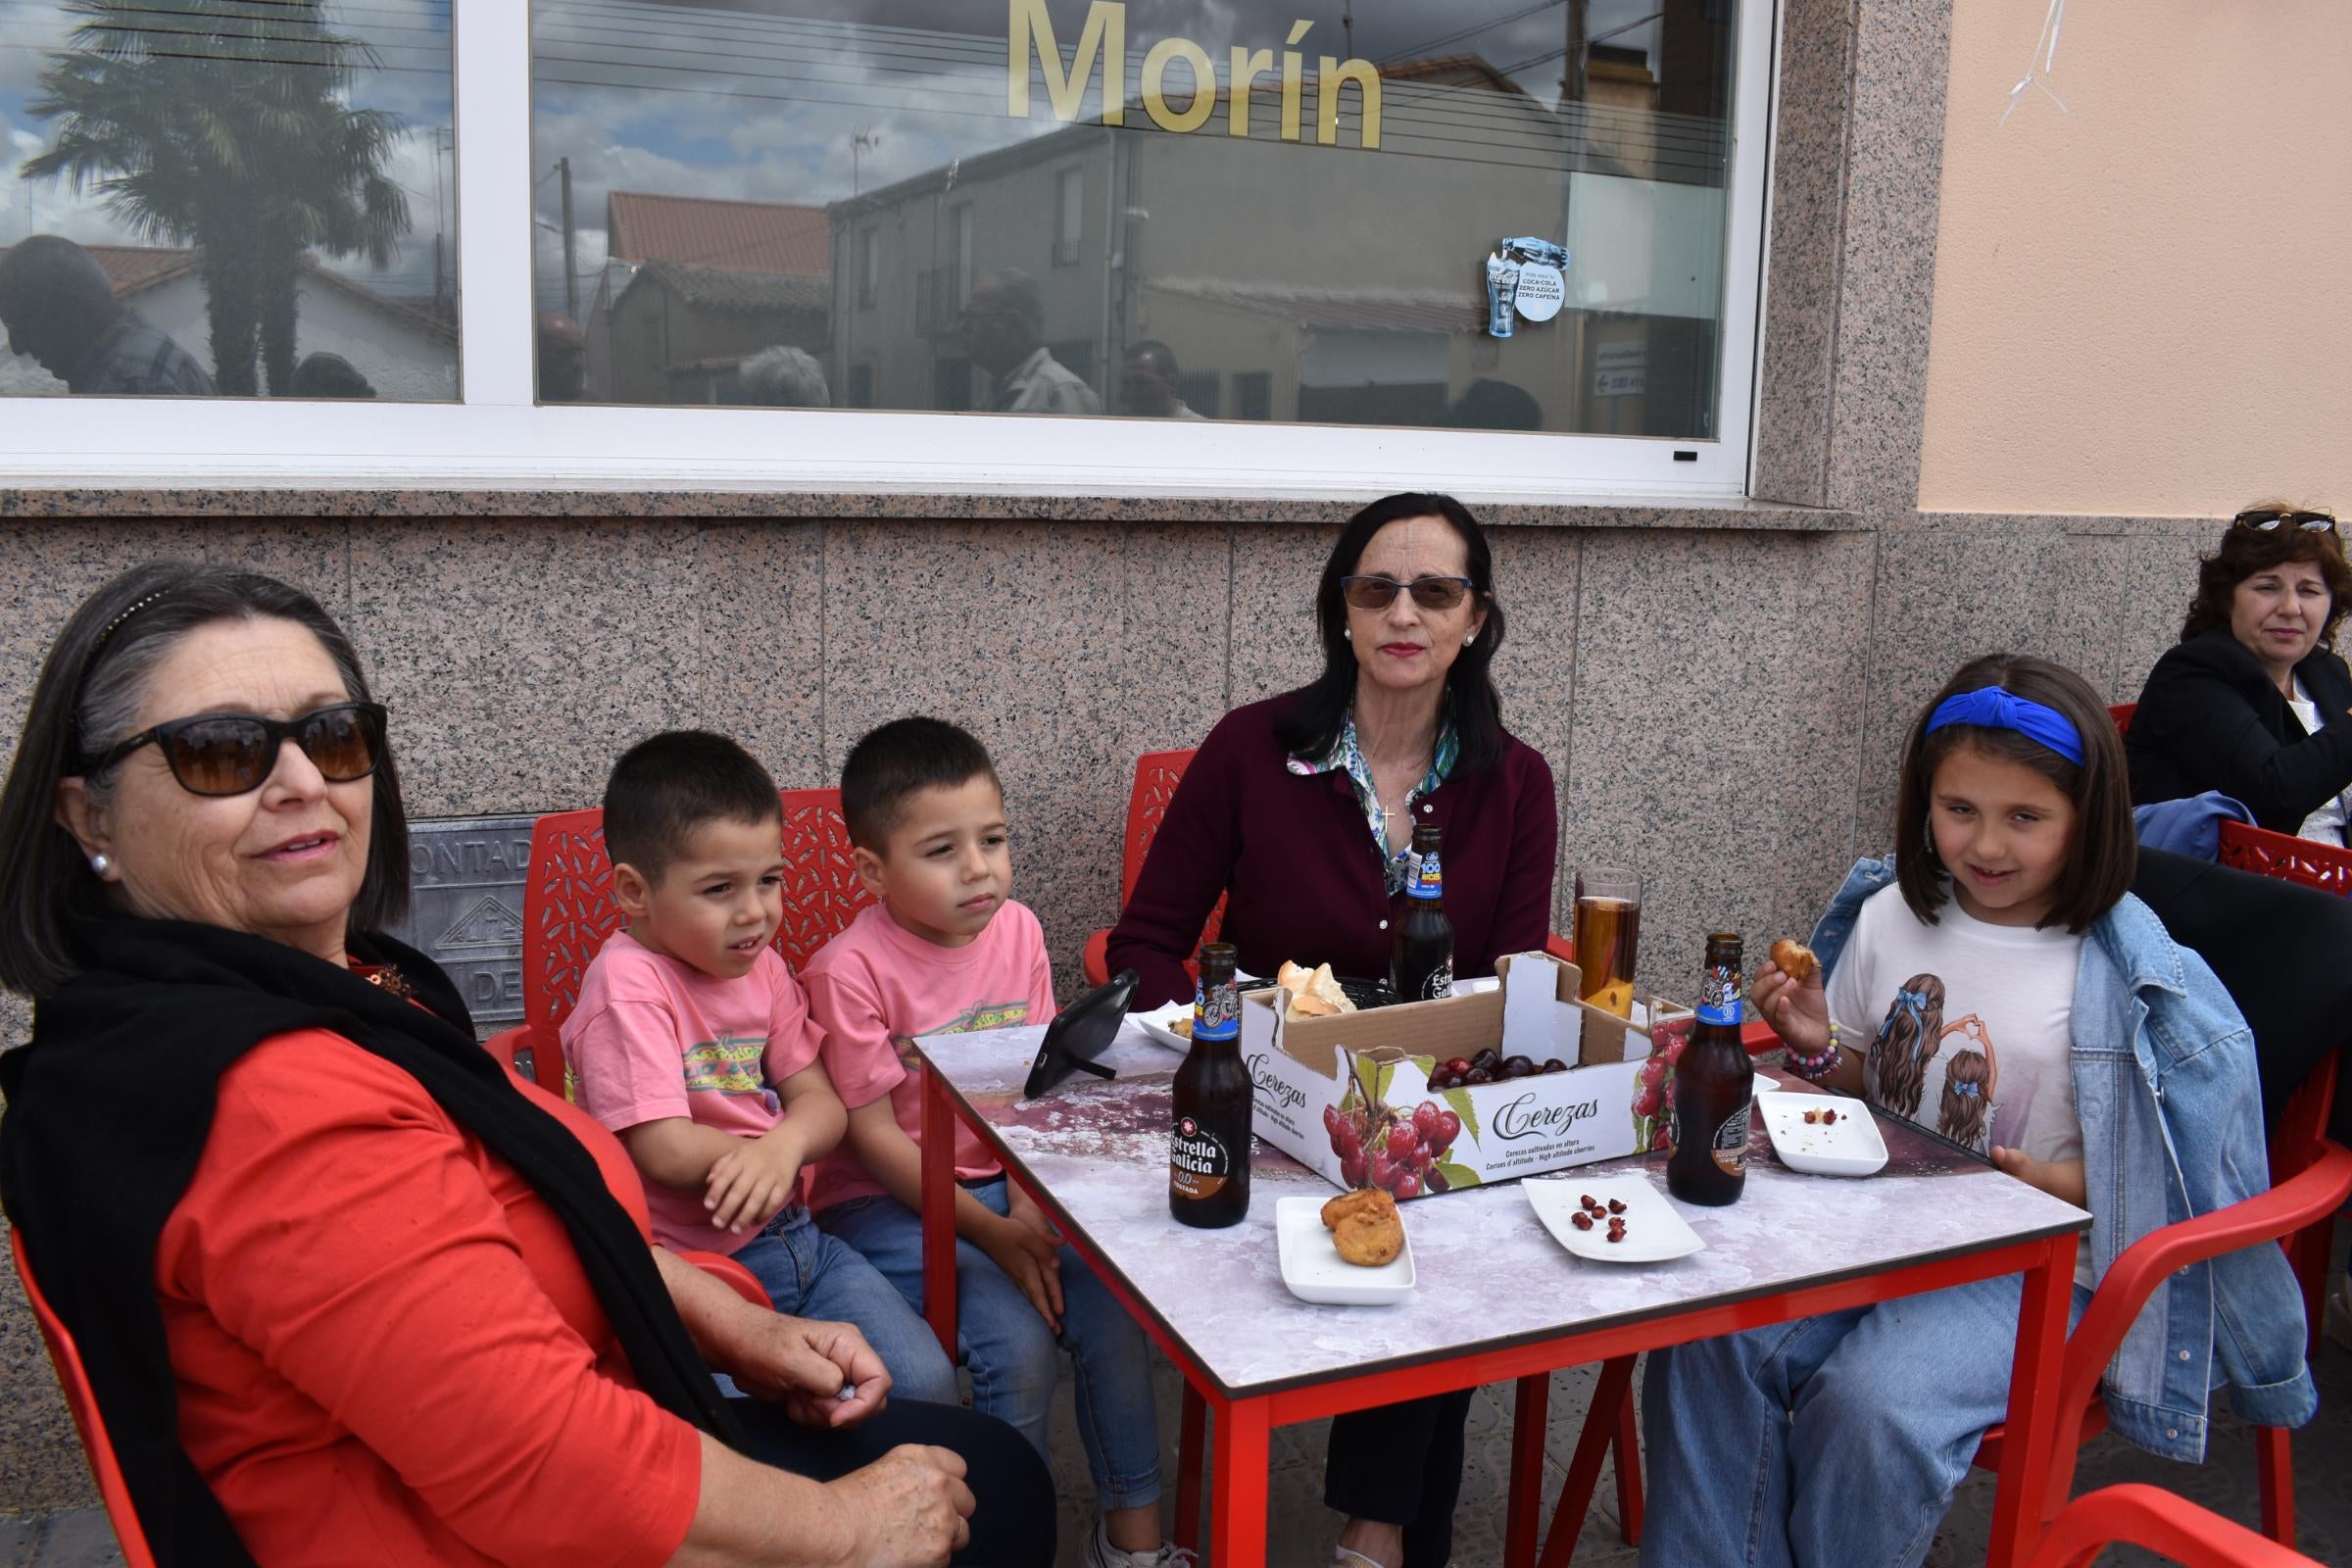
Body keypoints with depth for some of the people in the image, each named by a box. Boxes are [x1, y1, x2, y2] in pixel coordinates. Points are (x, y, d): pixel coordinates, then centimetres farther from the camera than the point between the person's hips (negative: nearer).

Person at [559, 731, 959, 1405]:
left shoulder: (760, 966, 8)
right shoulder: (628, 986, -16)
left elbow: (823, 1104, 5)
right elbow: (668, 1152, -22)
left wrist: (782, 1145, -19)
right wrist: (792, 1140, -6)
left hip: (794, 1235, 7)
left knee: (929, 1385, -4)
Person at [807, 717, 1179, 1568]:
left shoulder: (1016, 929, -2)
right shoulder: (852, 970, -18)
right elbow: (875, 1138, -15)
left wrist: (1029, 1207, -12)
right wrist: (992, 1234, -18)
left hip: (1004, 1183, 5)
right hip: (885, 1201, -5)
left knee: (1114, 1305, -13)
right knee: (1018, 1344, -23)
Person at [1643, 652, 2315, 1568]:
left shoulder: (2127, 977, -9)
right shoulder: (1888, 916, 3)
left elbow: (2146, 1175, -4)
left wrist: (2041, 1182, -22)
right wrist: (1816, 1048, -5)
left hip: (2029, 1265, -4)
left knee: (1871, 1406, -28)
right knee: (1708, 1347, -20)